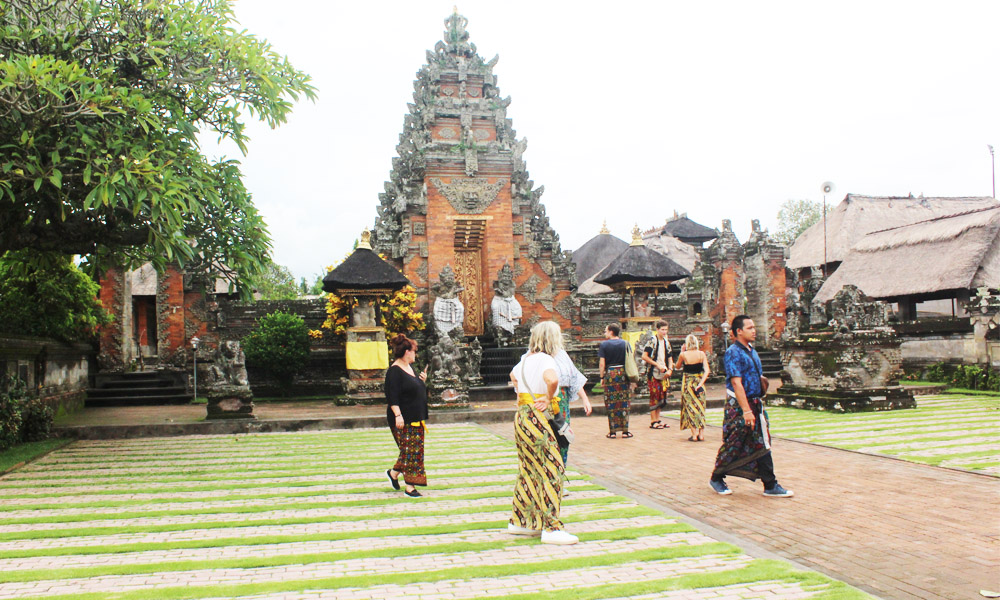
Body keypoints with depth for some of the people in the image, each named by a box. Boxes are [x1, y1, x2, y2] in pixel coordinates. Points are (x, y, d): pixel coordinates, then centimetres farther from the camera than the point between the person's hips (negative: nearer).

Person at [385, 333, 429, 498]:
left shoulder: (410, 367, 14)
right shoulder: (395, 371, -15)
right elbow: (392, 396, -21)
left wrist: (422, 380, 8)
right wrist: (398, 415, -28)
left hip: (416, 419, 9)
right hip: (403, 420, -9)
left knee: (414, 450, 12)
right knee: (409, 450, -7)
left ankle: (394, 473, 29)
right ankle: (410, 487, 0)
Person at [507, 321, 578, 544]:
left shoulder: (526, 358, 13)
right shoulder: (546, 360, -14)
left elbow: (513, 375, 34)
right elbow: (552, 379, -36)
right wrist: (549, 398, -18)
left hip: (522, 415, 9)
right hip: (536, 418, -9)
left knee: (529, 470, 17)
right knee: (552, 469, -8)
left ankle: (519, 521, 24)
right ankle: (551, 528, -9)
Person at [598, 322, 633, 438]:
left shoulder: (604, 344, -3)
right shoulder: (625, 344, 4)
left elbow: (602, 363, -5)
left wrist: (602, 377, 3)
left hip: (610, 374, -2)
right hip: (623, 374, 2)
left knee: (611, 404, 3)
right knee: (624, 403, 5)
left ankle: (613, 431, 4)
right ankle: (625, 431, 6)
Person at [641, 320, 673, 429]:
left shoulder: (667, 342, 14)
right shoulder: (652, 340, -8)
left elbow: (669, 358, 19)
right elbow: (644, 356, -13)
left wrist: (670, 369, 0)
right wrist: (657, 364, -15)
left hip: (663, 374, 7)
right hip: (653, 373, -7)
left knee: (661, 396, 8)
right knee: (654, 396, -8)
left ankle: (657, 419, 17)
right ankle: (653, 421, -4)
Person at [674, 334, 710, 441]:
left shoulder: (683, 354, -9)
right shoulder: (701, 354, -3)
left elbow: (678, 366, 8)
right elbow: (707, 370, -10)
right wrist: (701, 383, -12)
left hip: (687, 383, -2)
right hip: (699, 381, 2)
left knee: (691, 408, 4)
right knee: (700, 407, 11)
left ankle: (694, 434, 0)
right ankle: (701, 434, 9)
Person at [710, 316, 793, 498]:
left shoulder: (752, 351, 12)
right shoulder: (733, 353, -15)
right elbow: (736, 383, -22)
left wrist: (762, 381, 6)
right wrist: (746, 411, -26)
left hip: (756, 403, 8)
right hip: (738, 406, -8)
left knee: (762, 445, 6)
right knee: (733, 445, 3)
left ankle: (771, 486, 10)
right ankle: (716, 479, 21)